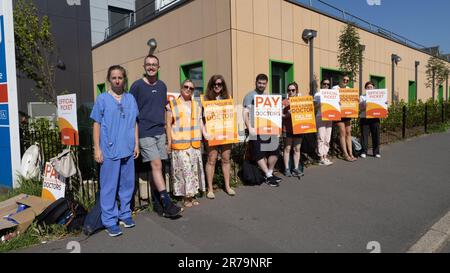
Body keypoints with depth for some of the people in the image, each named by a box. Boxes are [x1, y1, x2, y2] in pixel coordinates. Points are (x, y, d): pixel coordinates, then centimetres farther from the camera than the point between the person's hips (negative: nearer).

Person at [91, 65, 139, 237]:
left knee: (127, 184, 12)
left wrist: (136, 144, 9)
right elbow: (97, 124, 0)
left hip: (128, 150, 4)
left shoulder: (130, 98, 10)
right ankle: (110, 221, 13)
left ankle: (125, 214, 28)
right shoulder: (102, 99, 0)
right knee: (109, 187, 2)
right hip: (109, 150, -4)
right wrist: (97, 149, -4)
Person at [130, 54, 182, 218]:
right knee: (156, 165, -11)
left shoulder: (162, 86, 13)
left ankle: (155, 201, 20)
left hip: (160, 131, 5)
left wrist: (165, 126, 14)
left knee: (156, 167, 9)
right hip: (145, 133, -5)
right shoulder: (137, 85, -2)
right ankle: (167, 204, -7)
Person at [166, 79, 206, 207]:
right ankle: (185, 197, 7)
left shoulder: (196, 105, 16)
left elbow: (200, 122, 16)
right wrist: (169, 141, -6)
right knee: (183, 169, -5)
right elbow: (168, 124, -1)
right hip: (180, 144, -4)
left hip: (195, 143, 5)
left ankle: (192, 195, 20)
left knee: (194, 169, 8)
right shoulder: (173, 104, 2)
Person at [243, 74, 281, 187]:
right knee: (259, 153, -4)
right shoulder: (250, 96, -2)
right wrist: (250, 128, -19)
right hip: (256, 130, -6)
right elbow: (245, 113, -10)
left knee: (274, 150, 6)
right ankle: (268, 176, 9)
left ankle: (270, 173, 25)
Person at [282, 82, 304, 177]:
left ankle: (296, 168, 16)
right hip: (288, 128, -3)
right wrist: (286, 115, -21)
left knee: (297, 149, 8)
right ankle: (287, 169, 9)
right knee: (287, 148, 1)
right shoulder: (284, 102, 1)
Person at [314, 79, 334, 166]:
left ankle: (325, 156, 15)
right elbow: (314, 106, -6)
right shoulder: (317, 94, 1)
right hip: (320, 117, -5)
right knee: (321, 138, -6)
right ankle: (321, 158, -2)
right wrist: (321, 103, -23)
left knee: (327, 138, 7)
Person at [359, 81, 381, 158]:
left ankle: (376, 152, 14)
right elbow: (361, 108, -4)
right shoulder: (362, 97, 6)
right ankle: (364, 152, 6)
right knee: (364, 135, -2)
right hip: (364, 118, -2)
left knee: (376, 135, 3)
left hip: (375, 118, 2)